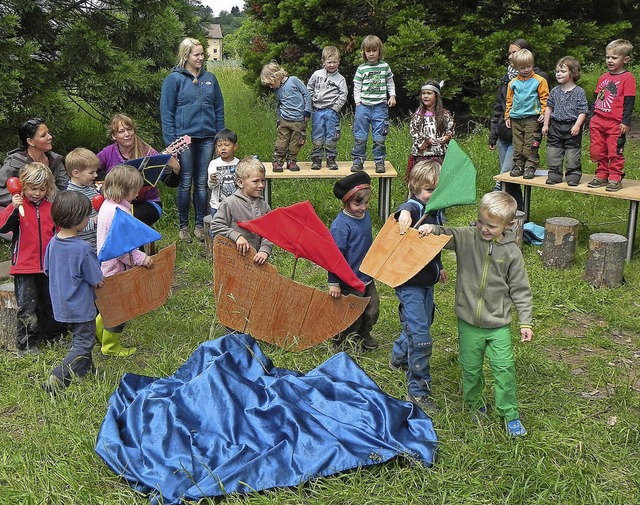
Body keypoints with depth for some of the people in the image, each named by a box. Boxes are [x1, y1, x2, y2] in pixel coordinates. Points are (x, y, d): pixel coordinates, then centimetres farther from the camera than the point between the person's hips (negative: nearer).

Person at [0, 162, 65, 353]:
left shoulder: (51, 208, 7)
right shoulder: (18, 206, -4)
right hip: (24, 267, -4)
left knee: (51, 303, 16)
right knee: (27, 307, -2)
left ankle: (54, 335, 32)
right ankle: (26, 344, 10)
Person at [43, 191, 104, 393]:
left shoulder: (53, 243, -5)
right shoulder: (83, 249, -26)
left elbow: (47, 270, 8)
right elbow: (97, 281, -18)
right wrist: (98, 281, 4)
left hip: (61, 304, 8)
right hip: (81, 306, -8)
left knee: (79, 337, 25)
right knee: (84, 343, 2)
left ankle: (85, 369, 40)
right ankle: (57, 378, -8)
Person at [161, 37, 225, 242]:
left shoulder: (210, 78, 10)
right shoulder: (174, 79, -2)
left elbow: (219, 108, 14)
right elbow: (166, 112, -3)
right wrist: (170, 142, -9)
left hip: (207, 137, 3)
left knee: (202, 183, 8)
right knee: (186, 183, 2)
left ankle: (200, 225, 17)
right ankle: (184, 226, 14)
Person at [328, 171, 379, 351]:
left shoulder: (365, 216, 2)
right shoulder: (341, 225, -23)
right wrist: (333, 283, -18)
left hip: (367, 277, 8)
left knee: (372, 310, 16)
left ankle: (364, 335, 40)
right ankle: (341, 341, 30)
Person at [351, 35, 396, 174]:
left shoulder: (385, 66, 8)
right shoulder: (361, 69, 3)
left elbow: (390, 83, 18)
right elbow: (357, 87, 6)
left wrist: (392, 96, 6)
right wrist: (358, 102, -2)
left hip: (380, 106, 1)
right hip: (363, 105, 0)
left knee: (379, 137, 1)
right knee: (360, 136, 0)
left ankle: (379, 161, 9)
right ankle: (358, 160, 9)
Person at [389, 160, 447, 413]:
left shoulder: (436, 211, 7)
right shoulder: (413, 208, -18)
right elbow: (407, 209, -45)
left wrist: (439, 267, 34)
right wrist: (404, 212, -69)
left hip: (427, 281, 9)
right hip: (409, 283, -9)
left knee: (422, 325, 24)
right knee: (421, 337, -9)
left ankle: (399, 356, 51)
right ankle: (418, 390, 2)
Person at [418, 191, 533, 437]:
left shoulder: (511, 252, -6)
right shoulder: (466, 237, -7)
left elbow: (520, 289, -1)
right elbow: (445, 235, -10)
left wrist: (525, 322, -2)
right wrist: (432, 229, -35)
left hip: (498, 324, -1)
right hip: (468, 322, 1)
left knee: (504, 368, -2)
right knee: (470, 367, 14)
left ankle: (510, 414, 16)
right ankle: (474, 403, 38)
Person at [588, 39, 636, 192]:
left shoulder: (627, 78, -6)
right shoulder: (604, 77, 13)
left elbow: (629, 102, -8)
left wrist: (625, 122, -12)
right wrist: (593, 116, 18)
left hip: (615, 123, -6)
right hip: (598, 121, 6)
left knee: (615, 152, -1)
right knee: (597, 151, 10)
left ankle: (615, 179, 7)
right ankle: (602, 176, 22)